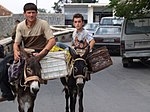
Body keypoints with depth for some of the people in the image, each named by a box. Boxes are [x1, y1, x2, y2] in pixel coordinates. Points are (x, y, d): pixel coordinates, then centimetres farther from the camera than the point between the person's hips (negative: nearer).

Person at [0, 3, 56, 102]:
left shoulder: (43, 24, -10)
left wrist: (41, 53, -30)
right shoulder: (20, 26, 2)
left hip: (39, 52, -5)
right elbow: (16, 43, 1)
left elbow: (52, 40, -17)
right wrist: (16, 52, -24)